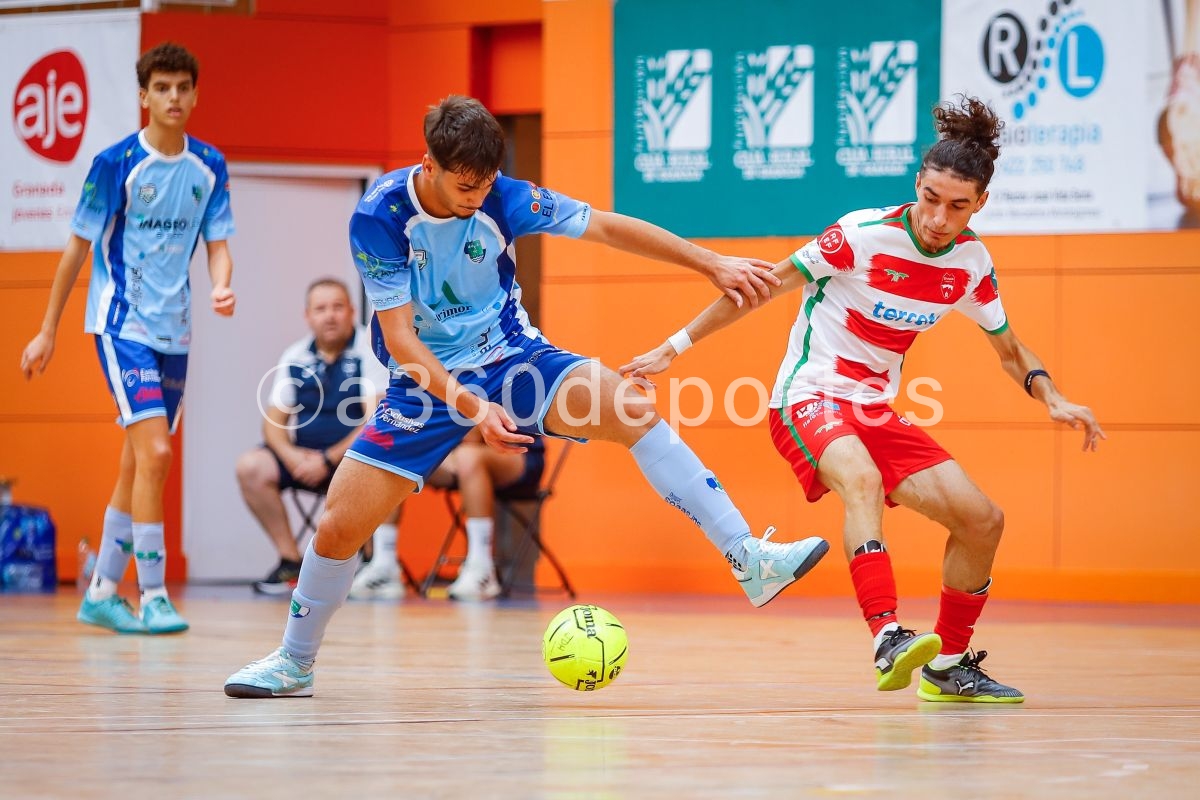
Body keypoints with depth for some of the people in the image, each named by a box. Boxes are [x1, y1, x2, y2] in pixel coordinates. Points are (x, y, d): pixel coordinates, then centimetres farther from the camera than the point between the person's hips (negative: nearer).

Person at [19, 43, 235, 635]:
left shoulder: (209, 165, 4)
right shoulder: (117, 163, -10)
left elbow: (217, 245, 5)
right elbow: (78, 247, -3)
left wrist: (221, 288, -19)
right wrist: (47, 331, 0)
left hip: (173, 333, 6)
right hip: (122, 324, -6)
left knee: (138, 467, 10)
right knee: (154, 452, -19)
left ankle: (101, 594, 21)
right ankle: (152, 598, -16)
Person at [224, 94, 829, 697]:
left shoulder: (504, 199, -16)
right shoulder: (379, 218, -21)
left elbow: (608, 228, -7)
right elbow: (399, 338, -22)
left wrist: (713, 264, -10)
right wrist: (472, 406, -34)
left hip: (511, 354, 1)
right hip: (428, 377, -1)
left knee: (629, 409, -26)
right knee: (339, 527, -8)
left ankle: (750, 561, -29)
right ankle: (294, 662, 19)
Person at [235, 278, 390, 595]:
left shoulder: (369, 351, -7)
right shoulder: (295, 358, 7)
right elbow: (274, 421, 8)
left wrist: (329, 460, -21)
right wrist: (290, 455, -15)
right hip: (304, 456, 5)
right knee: (250, 466, -19)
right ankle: (291, 561, -12)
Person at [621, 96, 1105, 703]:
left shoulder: (971, 263, -1)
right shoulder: (864, 235, -18)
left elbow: (1010, 351, 15)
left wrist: (1052, 399, -5)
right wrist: (675, 347, -9)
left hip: (877, 412, 7)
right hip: (809, 398, -6)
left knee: (982, 520, -3)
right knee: (862, 479, -38)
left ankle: (947, 666, 15)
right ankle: (888, 638, -50)